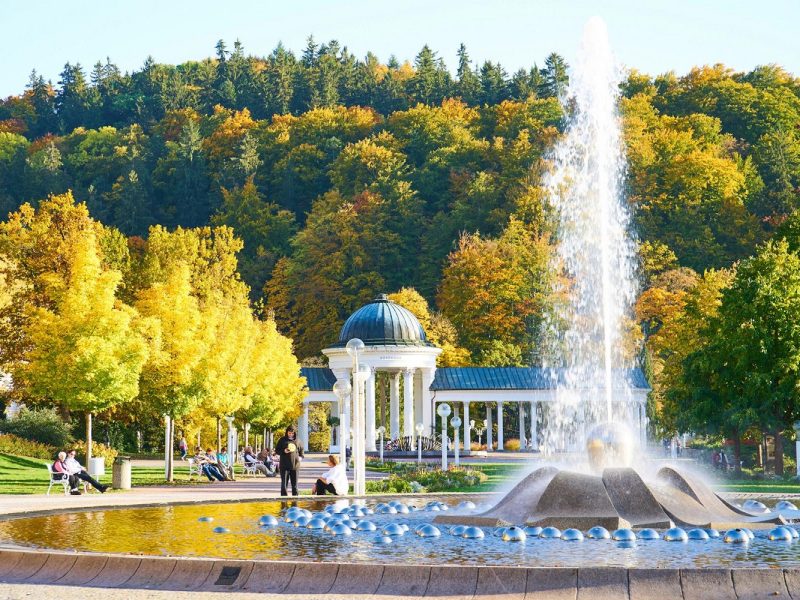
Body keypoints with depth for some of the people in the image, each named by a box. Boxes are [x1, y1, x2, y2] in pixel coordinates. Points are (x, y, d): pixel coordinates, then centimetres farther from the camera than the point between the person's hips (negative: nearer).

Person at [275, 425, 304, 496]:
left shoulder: (297, 440, 12)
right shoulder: (282, 440, 4)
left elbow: (301, 450, 22)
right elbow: (277, 450, 4)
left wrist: (301, 456, 3)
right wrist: (283, 451, -14)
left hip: (295, 465, 3)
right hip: (285, 465, -3)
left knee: (294, 482, 7)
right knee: (284, 482, -5)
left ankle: (295, 495, 14)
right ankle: (284, 495, -2)